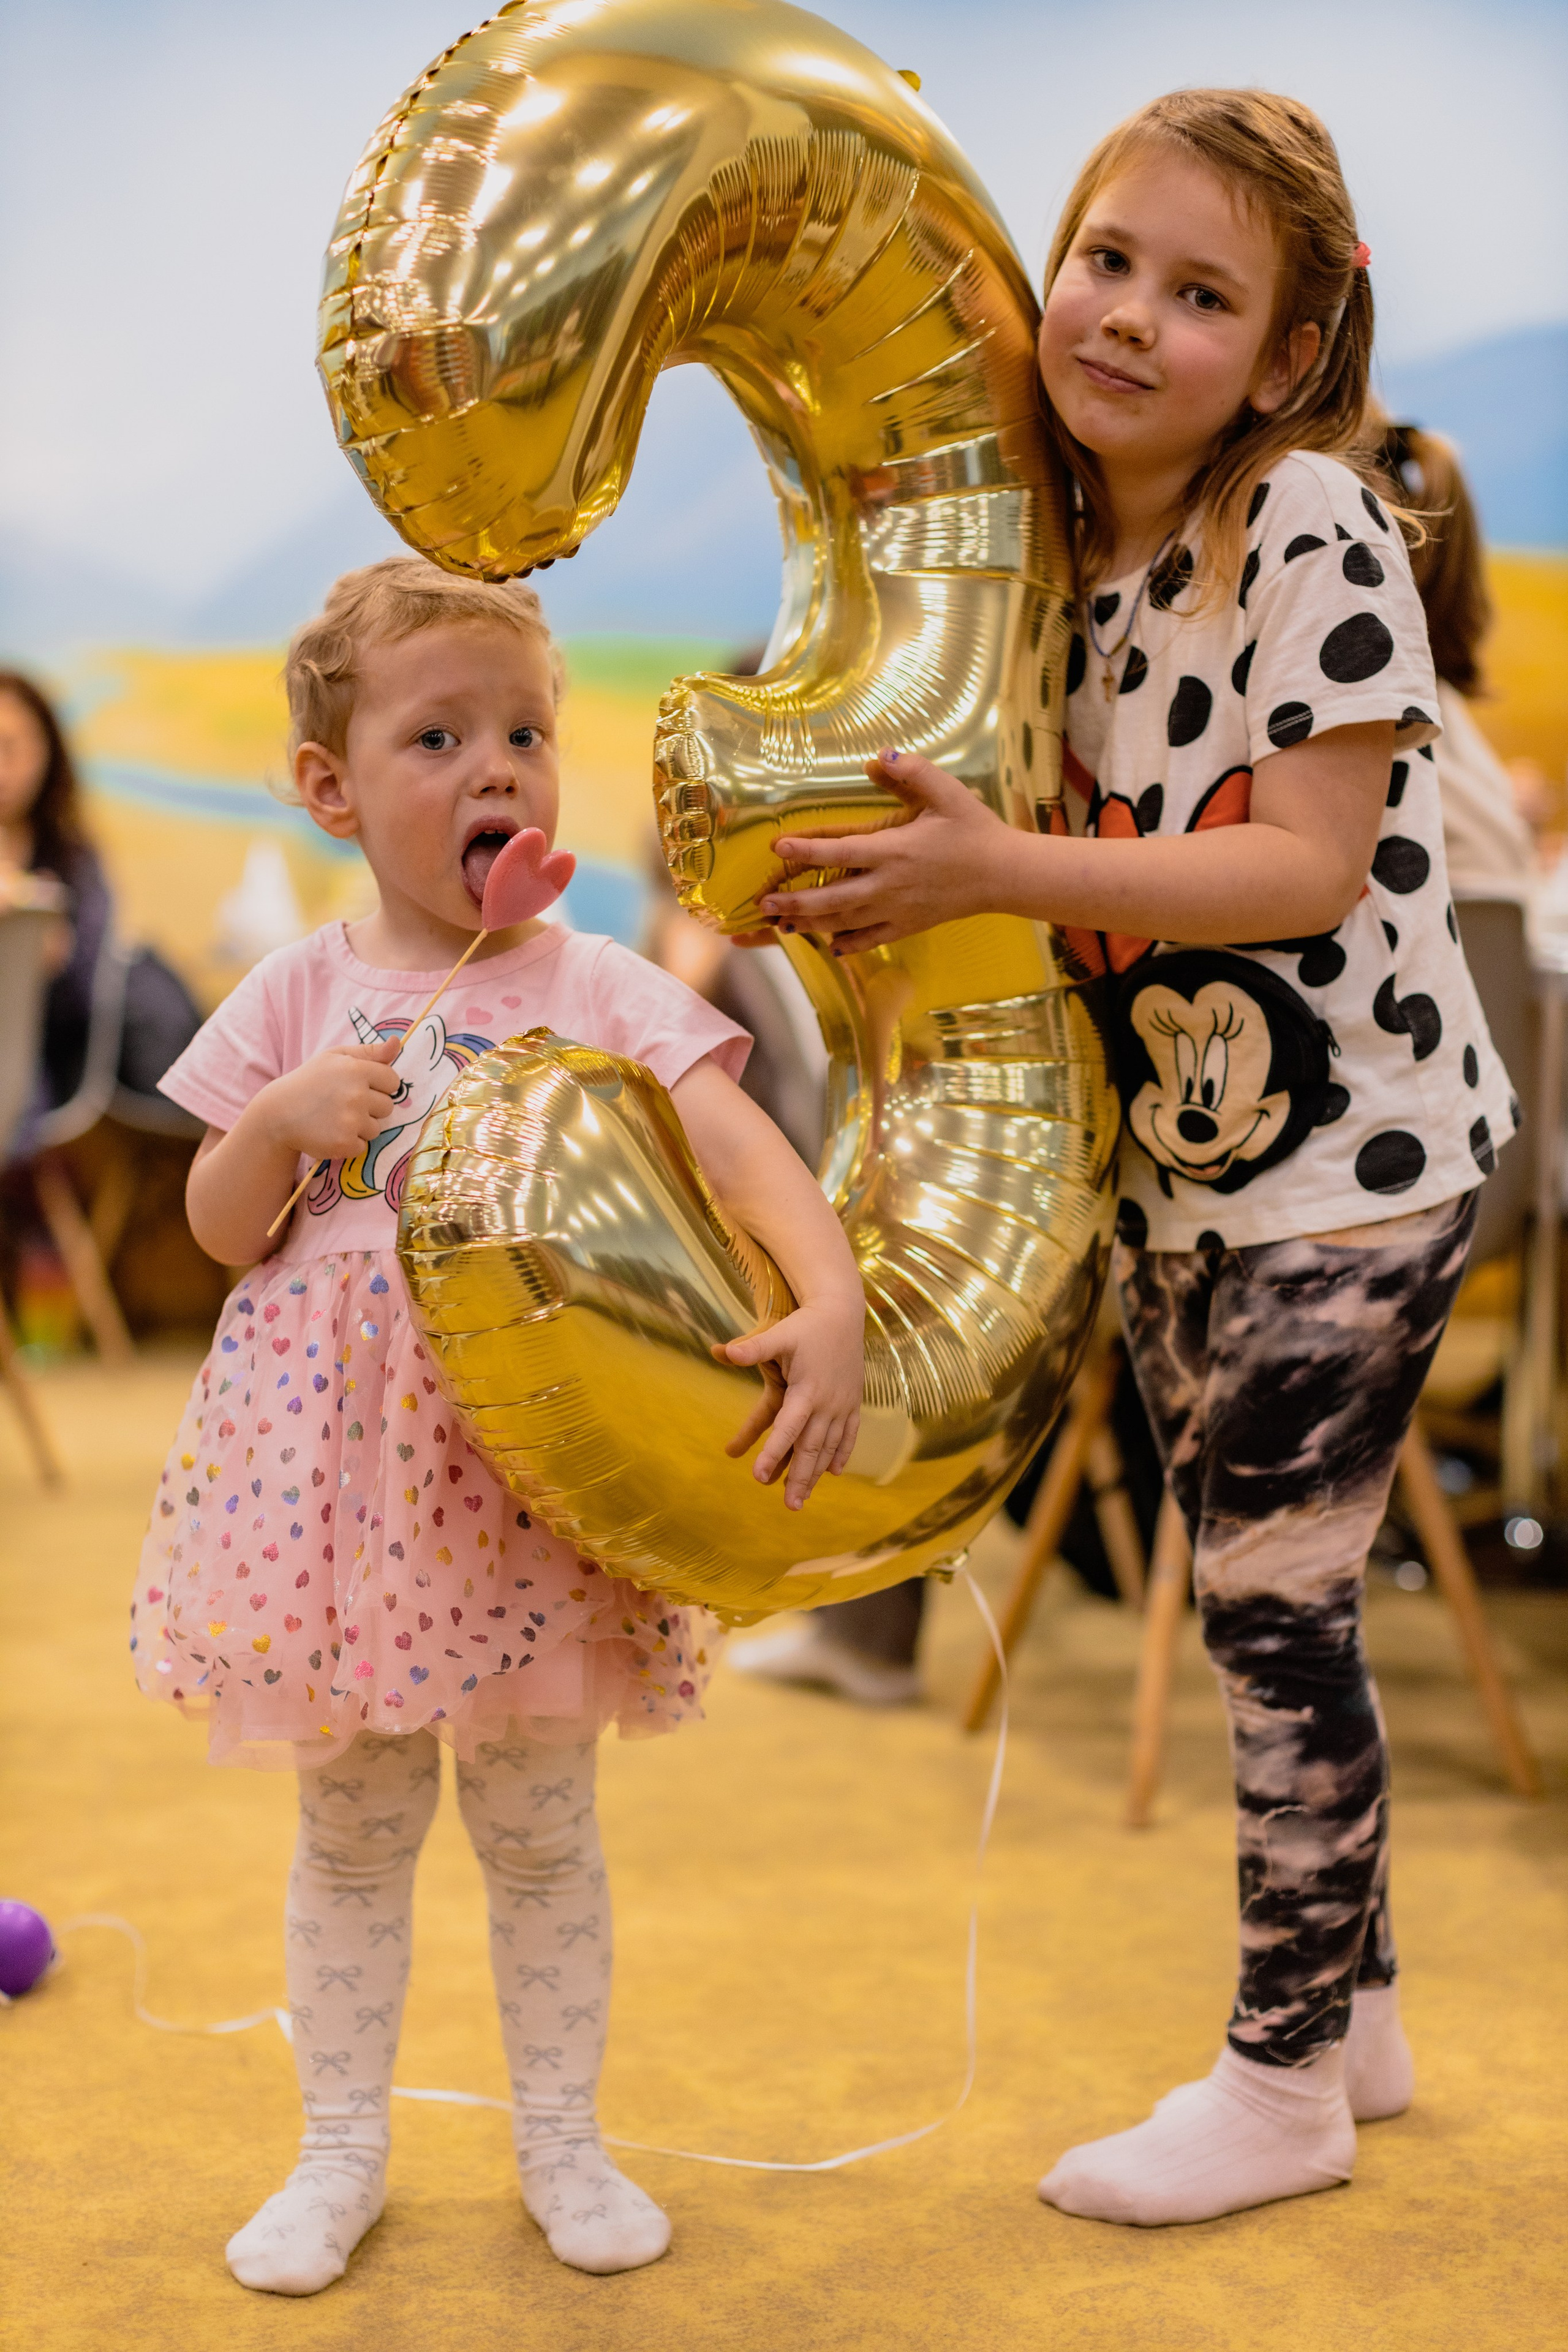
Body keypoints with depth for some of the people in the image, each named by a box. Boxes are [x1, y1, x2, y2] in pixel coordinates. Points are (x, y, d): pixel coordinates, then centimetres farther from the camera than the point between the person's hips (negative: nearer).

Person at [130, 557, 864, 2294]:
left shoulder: (599, 991, -5)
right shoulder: (303, 994, 1)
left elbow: (746, 1151, -17)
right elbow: (220, 1230, 6)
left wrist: (833, 1303, -34)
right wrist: (282, 1123, -14)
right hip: (339, 1461, 1)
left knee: (539, 1826, 12)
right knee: (351, 1828, 13)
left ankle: (561, 2143, 29)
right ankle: (341, 2151, 29)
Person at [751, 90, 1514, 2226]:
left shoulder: (1314, 525, -17)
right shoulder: (1053, 555, 2)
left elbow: (1310, 864, -23)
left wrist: (997, 870, -29)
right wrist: (867, 880, -7)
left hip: (1352, 1160, -7)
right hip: (1176, 1161, 7)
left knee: (1272, 1608, 0)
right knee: (1261, 1607, 16)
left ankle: (1285, 2081, 19)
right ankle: (1356, 2010, 34)